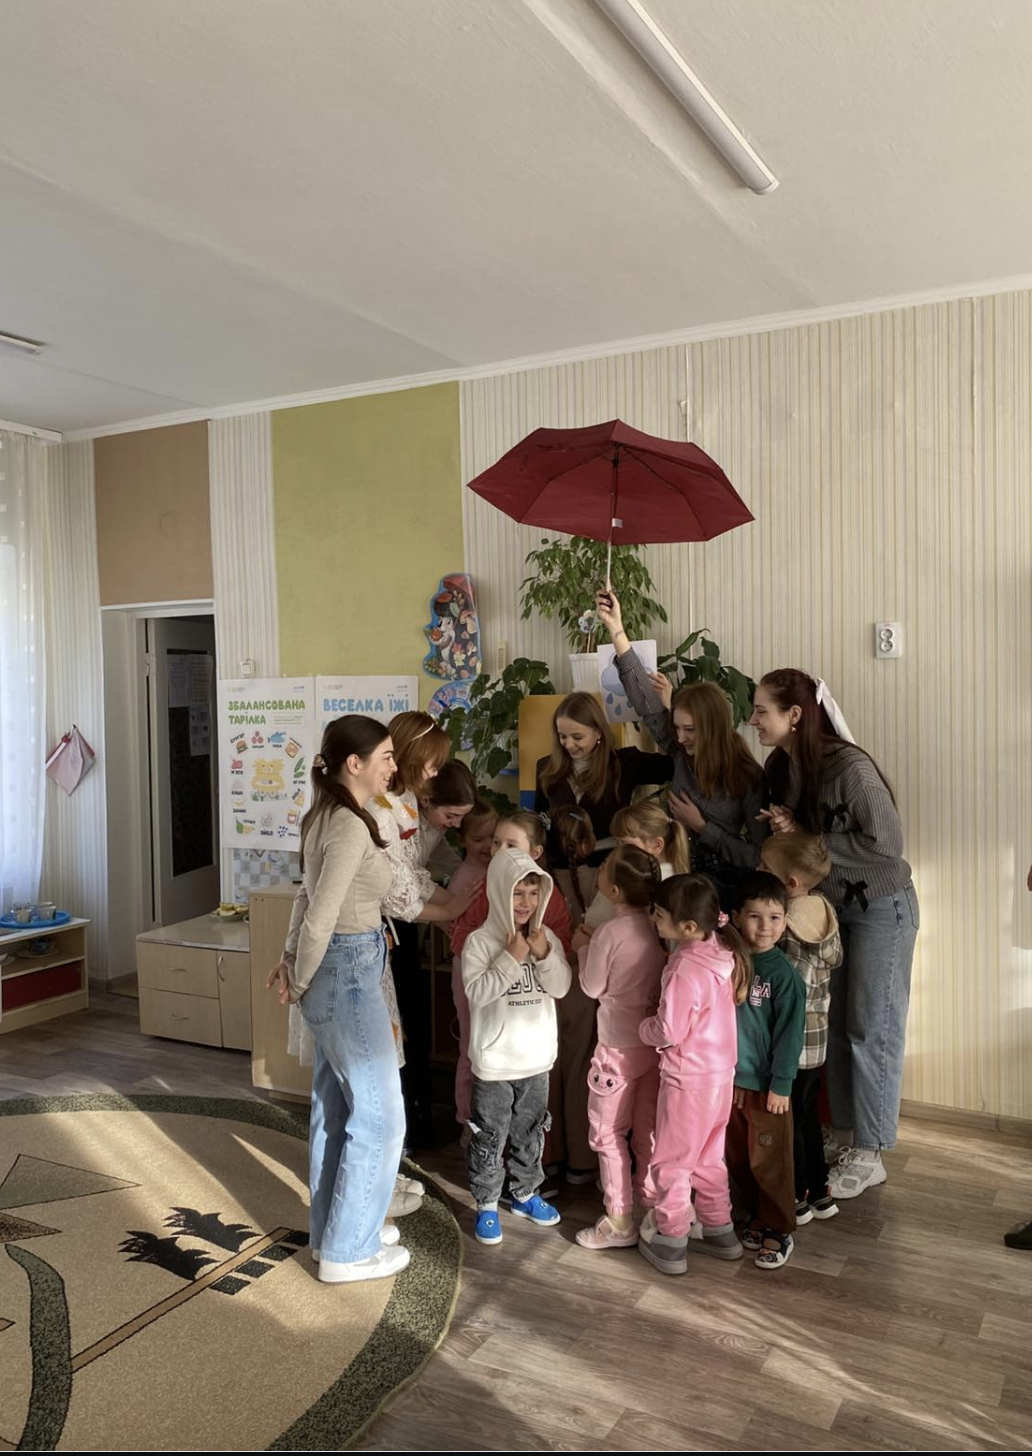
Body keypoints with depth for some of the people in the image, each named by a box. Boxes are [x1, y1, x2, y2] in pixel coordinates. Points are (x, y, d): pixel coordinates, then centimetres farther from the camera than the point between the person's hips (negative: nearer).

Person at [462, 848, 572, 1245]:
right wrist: (511, 959, -26)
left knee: (530, 1133, 19)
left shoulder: (546, 938, 0)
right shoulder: (480, 941, -14)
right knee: (489, 1137, 6)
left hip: (537, 1058, 4)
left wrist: (545, 955, -18)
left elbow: (561, 988, -3)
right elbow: (477, 992, -22)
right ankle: (486, 1206, 22)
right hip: (494, 1061, -4)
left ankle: (526, 1194, 37)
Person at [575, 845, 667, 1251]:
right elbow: (661, 975, 6)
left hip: (619, 1047, -6)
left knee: (608, 1133, 9)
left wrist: (583, 948, 4)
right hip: (654, 1041, 6)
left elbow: (592, 987, -9)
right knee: (647, 1129, 19)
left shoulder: (610, 934, -22)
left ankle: (619, 1221, 15)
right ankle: (649, 1203, 31)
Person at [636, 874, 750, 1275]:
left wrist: (644, 1028, -4)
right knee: (708, 1157, 24)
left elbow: (669, 1031, -23)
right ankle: (719, 1231, 36)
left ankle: (669, 1244, 21)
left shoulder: (685, 970, -28)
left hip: (688, 1079, -8)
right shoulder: (722, 952, -4)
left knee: (671, 1162, 10)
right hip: (721, 1072, 8)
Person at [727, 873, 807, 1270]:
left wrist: (781, 1085, -14)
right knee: (738, 1159, 18)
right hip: (730, 1078, 5)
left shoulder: (783, 973, -16)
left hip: (766, 1085, -5)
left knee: (769, 1162, 8)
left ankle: (780, 1230, 26)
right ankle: (758, 1215, 39)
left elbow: (789, 1033, -14)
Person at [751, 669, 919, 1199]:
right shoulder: (782, 768, -3)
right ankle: (845, 1138, 26)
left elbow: (886, 844, -23)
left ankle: (869, 1156, 15)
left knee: (872, 1030, 2)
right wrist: (781, 831, -10)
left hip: (880, 907, -7)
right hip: (829, 905, 7)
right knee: (835, 1024, 12)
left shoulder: (851, 767, -25)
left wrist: (806, 839, -22)